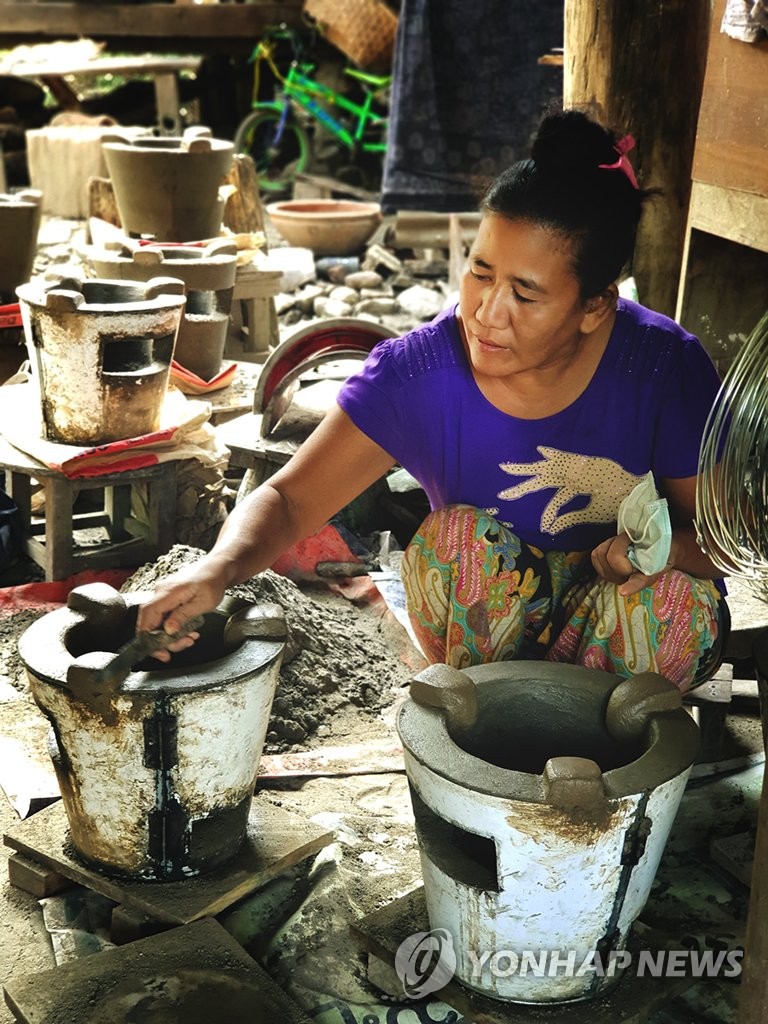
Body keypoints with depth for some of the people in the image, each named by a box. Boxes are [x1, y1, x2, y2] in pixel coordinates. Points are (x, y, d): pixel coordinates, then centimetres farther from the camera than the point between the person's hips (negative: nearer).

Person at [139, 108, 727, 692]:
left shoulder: (666, 369, -22)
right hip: (483, 615, 0)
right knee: (462, 534, -30)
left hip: (622, 607, 1)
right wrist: (220, 567, -42)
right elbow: (289, 500, -19)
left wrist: (666, 547, -35)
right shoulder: (416, 370, -21)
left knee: (675, 601, -31)